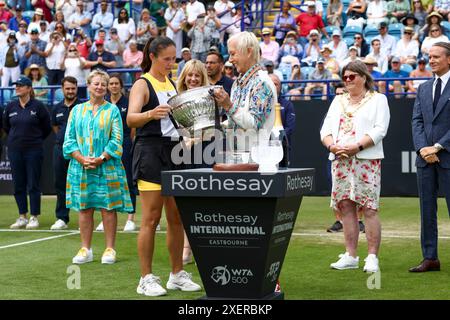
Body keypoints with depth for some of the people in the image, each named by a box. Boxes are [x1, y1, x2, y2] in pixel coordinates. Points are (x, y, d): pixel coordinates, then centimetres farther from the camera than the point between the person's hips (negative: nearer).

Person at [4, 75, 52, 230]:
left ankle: (34, 218, 6)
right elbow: (5, 125, 21)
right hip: (15, 150, 4)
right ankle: (22, 217, 15)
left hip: (34, 150, -4)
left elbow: (47, 127, 4)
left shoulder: (38, 106, -6)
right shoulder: (10, 106, 5)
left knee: (33, 185, -1)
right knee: (18, 185, 7)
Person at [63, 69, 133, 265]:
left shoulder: (112, 110, 5)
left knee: (108, 208, -2)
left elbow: (116, 140, -1)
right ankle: (85, 250, 11)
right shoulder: (77, 110, 12)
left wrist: (101, 159, -13)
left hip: (106, 167, -2)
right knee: (84, 208, 4)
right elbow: (69, 139, 7)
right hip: (81, 167, 2)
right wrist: (82, 159, -9)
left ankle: (110, 249, 4)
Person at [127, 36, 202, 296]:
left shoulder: (172, 84, 16)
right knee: (151, 218, -6)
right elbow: (131, 119, -22)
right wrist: (150, 114, -42)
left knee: (177, 218, 8)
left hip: (174, 151, 7)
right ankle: (146, 279, 0)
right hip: (151, 152, -7)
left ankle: (177, 275, 17)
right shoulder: (142, 84, -6)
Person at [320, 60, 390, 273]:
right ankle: (350, 256, 8)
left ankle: (372, 258, -7)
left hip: (367, 160, -5)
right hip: (340, 160, 5)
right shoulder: (338, 101, 21)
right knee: (346, 207, 3)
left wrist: (356, 146, -17)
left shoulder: (378, 99, 6)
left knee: (369, 208, -9)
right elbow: (326, 129, 14)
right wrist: (332, 146, -7)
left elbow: (379, 130, -7)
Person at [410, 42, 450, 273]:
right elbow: (417, 121, 8)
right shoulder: (423, 89, 15)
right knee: (427, 209, 7)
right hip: (425, 158, 6)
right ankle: (430, 258, 12)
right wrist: (423, 148, -7)